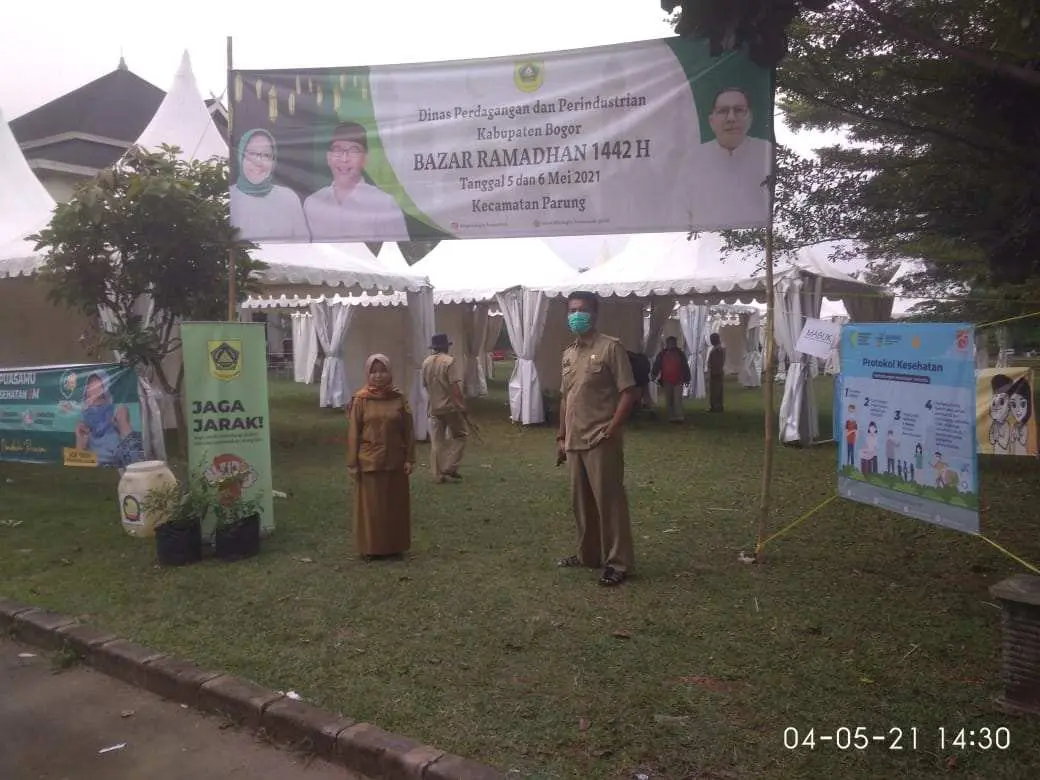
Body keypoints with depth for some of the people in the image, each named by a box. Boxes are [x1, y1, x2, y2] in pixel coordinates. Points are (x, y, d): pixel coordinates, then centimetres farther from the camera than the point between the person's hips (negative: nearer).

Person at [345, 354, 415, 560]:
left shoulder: (399, 398, -1)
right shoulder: (360, 400, -5)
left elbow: (408, 431, 2)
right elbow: (353, 433, -4)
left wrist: (410, 458, -2)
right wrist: (352, 463, -6)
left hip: (394, 461, 2)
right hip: (369, 461, -2)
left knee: (395, 504, 9)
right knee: (370, 505, 6)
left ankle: (395, 546, 22)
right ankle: (370, 548, 18)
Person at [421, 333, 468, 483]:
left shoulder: (426, 362, 5)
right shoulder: (449, 361, -14)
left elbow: (425, 385, 13)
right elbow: (455, 386, -18)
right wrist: (462, 404, -13)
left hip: (434, 407, 6)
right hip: (450, 406, -6)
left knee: (436, 441, 9)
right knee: (459, 435, 10)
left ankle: (439, 474, 12)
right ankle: (450, 467, 2)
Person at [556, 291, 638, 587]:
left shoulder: (610, 347, -8)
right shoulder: (568, 354, 14)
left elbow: (629, 392, -12)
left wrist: (611, 429, -16)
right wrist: (561, 437, 16)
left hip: (600, 441, -7)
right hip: (574, 441, 7)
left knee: (609, 501, -2)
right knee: (581, 502, 15)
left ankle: (618, 562, 7)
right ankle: (588, 554, 29)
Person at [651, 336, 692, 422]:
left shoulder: (681, 354, 8)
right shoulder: (661, 354, 7)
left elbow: (685, 367, 9)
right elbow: (656, 366, 2)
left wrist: (687, 379, 6)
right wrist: (653, 375, -13)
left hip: (678, 381, -2)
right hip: (666, 381, 2)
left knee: (678, 400, -10)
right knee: (668, 401, 4)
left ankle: (679, 417, -13)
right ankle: (672, 417, 10)